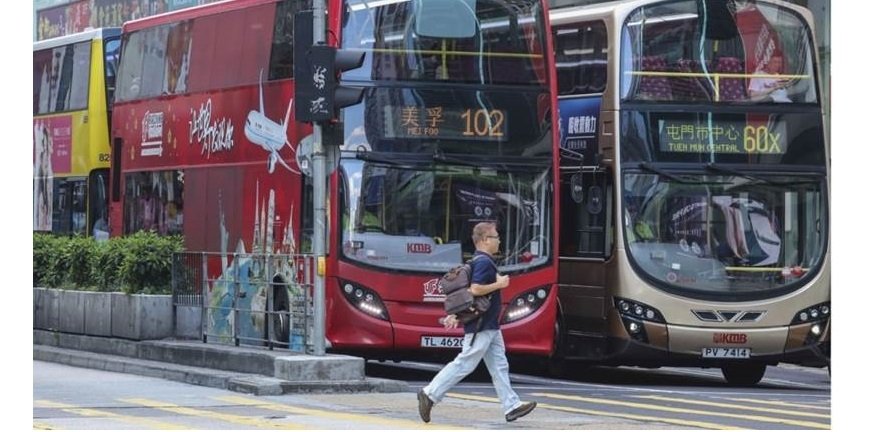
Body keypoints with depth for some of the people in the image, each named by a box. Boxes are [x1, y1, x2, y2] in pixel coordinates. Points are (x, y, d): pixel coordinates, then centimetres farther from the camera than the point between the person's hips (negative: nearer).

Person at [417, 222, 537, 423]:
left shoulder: (480, 261, 16)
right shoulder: (483, 262, -15)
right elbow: (475, 289, -26)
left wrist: (455, 314, 24)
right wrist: (499, 284, -16)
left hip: (490, 326, 11)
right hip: (481, 326, -11)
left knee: (499, 367, 7)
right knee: (464, 365, -7)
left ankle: (511, 406, 5)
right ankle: (429, 394, -2)